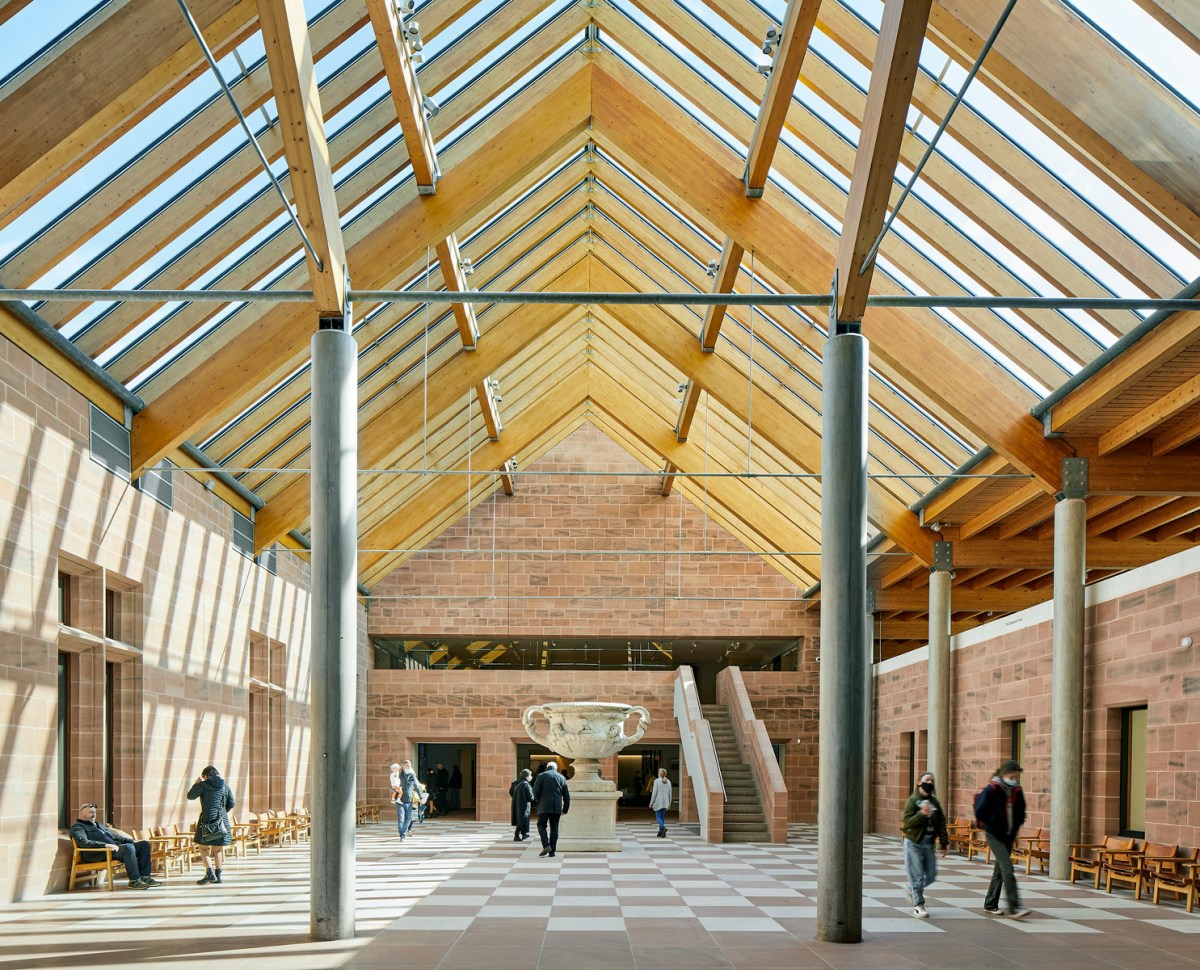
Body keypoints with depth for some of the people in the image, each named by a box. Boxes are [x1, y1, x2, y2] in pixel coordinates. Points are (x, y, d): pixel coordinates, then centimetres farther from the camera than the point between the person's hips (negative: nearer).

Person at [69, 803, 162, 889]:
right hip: (99, 854, -9)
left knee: (144, 844, -1)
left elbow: (114, 836, 34)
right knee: (128, 847, -34)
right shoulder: (77, 827, 3)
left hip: (115, 848, 10)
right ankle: (134, 880, -30)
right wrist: (106, 845, -27)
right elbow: (83, 842, -17)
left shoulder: (98, 825, 33)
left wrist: (132, 841, 18)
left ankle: (145, 877, -8)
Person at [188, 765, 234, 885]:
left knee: (203, 847, 3)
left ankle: (210, 873, -12)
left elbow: (190, 796, 3)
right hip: (222, 821, 5)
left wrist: (196, 784, 17)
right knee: (218, 848, 12)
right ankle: (218, 875, 13)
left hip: (207, 820, -5)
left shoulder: (203, 785, -6)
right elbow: (231, 803, 11)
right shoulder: (225, 787, 8)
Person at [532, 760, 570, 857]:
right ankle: (552, 851, 6)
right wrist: (565, 809, 19)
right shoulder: (561, 778, 10)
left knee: (541, 825, 8)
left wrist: (538, 800, 11)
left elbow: (536, 791, -8)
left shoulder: (541, 776, 0)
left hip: (544, 806, -3)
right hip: (557, 807, 3)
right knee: (554, 828, 8)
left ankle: (546, 845, -13)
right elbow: (567, 795, 11)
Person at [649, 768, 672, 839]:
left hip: (658, 802, -5)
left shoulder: (657, 781, -8)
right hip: (665, 802, 5)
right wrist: (669, 803, 18)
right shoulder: (668, 781, 6)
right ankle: (660, 832, 12)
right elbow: (670, 793, 9)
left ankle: (663, 827, -25)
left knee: (658, 817, -1)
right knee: (662, 817, 14)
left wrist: (651, 803, -3)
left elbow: (654, 793, -10)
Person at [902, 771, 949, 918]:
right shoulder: (913, 800, -8)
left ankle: (912, 889, 32)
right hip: (913, 843, -6)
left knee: (931, 875, 7)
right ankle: (918, 905, 1)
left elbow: (941, 823, 13)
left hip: (928, 844, 6)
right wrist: (921, 814, -29)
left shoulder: (934, 802, 10)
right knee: (917, 875, -6)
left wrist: (944, 843, 8)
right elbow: (907, 823, -16)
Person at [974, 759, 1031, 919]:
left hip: (1009, 835, 7)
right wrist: (996, 822, -15)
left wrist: (1017, 824, 3)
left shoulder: (1017, 791, 6)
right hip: (994, 835, -7)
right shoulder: (991, 790, -14)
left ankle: (990, 905, 23)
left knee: (1000, 869, 12)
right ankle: (1014, 907, -20)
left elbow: (1020, 811, 20)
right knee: (1007, 868, -16)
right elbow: (980, 812, -15)